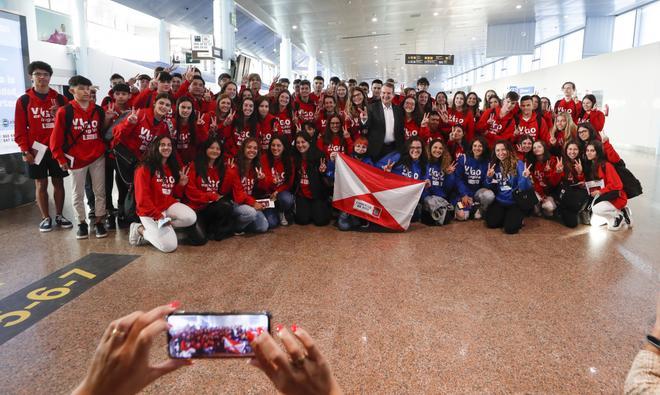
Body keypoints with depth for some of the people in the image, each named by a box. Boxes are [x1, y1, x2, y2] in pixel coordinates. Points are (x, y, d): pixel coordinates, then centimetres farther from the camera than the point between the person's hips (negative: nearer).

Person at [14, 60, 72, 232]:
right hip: (36, 150, -1)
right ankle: (46, 218, 16)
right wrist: (25, 150, -8)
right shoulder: (24, 100, 1)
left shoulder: (60, 99, 5)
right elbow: (20, 129, -2)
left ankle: (59, 215, 19)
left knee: (58, 182, 7)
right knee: (41, 184, 5)